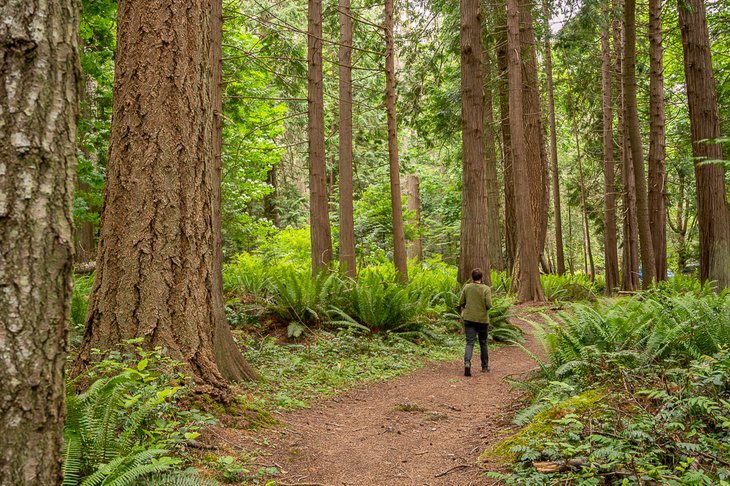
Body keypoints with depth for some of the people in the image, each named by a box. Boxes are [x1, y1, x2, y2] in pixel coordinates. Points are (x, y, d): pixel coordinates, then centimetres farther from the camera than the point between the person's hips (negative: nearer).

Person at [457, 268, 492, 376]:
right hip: (482, 319, -1)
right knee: (483, 343, 16)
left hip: (469, 319, 1)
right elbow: (489, 304, -16)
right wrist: (484, 308, 7)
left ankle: (467, 362, -26)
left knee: (470, 342, -2)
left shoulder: (466, 287, -1)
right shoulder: (486, 289, -9)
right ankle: (485, 366, 26)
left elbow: (461, 303, 1)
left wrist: (463, 311, 21)